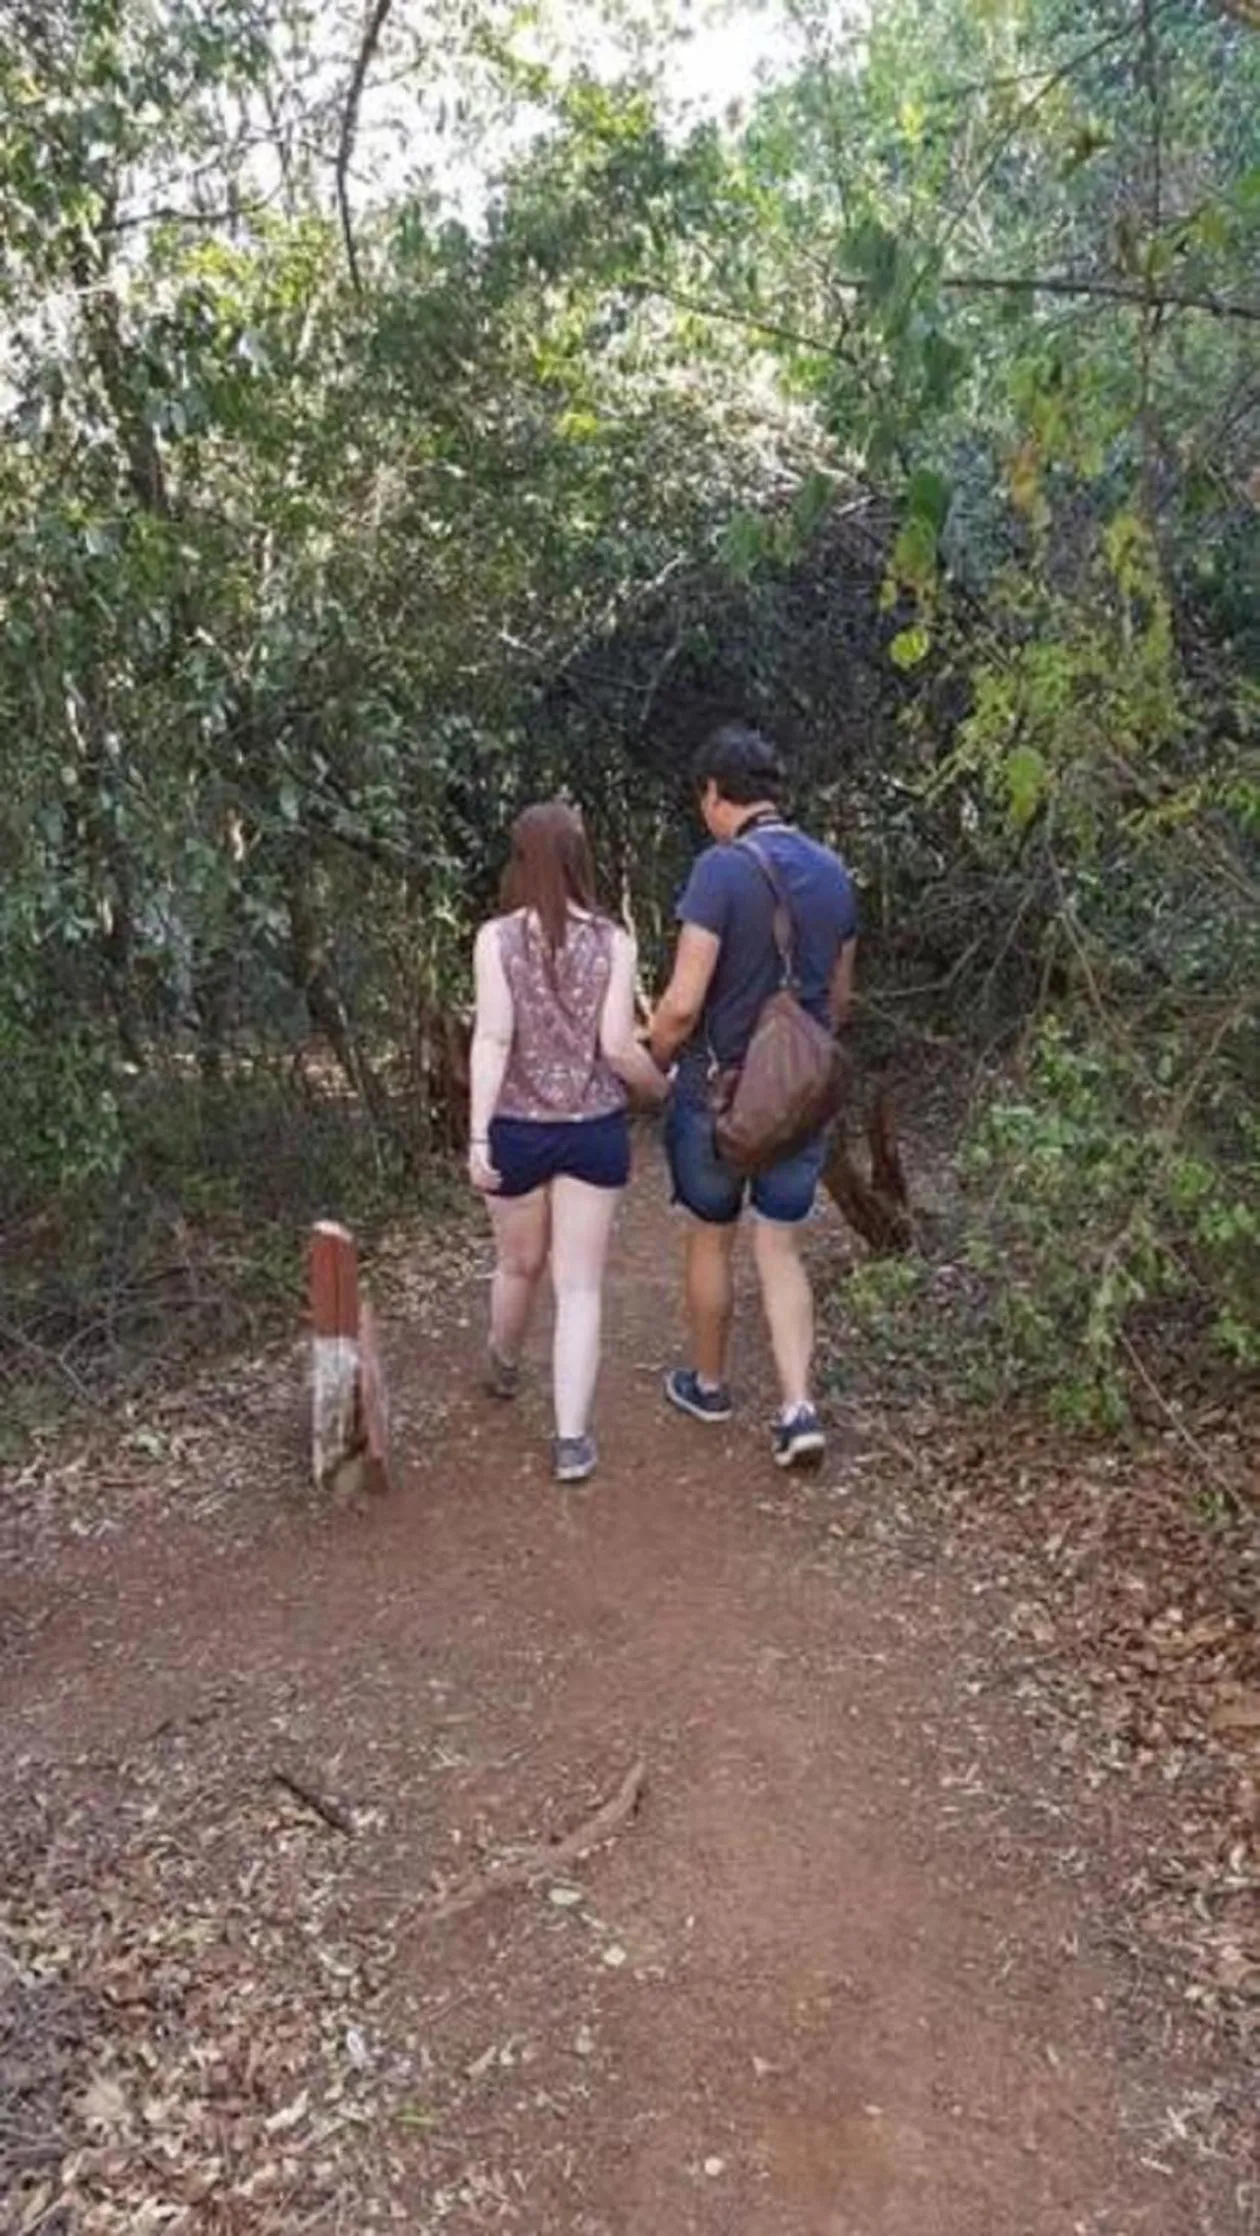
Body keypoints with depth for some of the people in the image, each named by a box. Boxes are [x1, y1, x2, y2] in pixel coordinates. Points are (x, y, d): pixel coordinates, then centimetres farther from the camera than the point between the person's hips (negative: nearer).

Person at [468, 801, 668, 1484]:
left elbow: (492, 1038, -14)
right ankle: (571, 1440, 5)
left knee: (519, 1264, 23)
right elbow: (618, 1045, -9)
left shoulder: (496, 938, -8)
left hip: (517, 1130, 1)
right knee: (580, 1287, 6)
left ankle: (504, 1369, 49)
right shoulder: (612, 942, -6)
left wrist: (477, 1134, -13)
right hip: (594, 1131, 0)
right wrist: (662, 1088, 10)